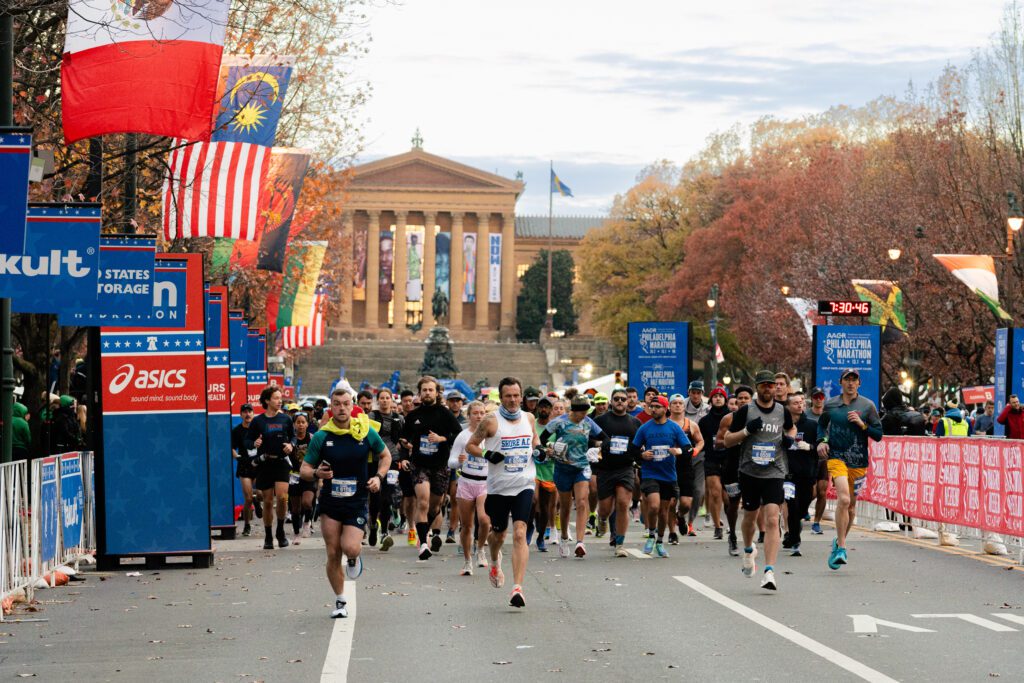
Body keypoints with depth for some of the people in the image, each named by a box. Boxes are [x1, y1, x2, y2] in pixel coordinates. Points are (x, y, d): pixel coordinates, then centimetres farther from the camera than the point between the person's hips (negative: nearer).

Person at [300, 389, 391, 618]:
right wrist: (317, 473, -23)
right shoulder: (321, 437, -5)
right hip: (329, 503, 1)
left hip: (357, 502, -1)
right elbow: (304, 470, -1)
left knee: (349, 548, -19)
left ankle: (355, 557, 19)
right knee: (333, 554, 2)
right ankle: (340, 601, 20)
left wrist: (379, 476, -4)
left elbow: (385, 455, 14)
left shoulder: (366, 432, -3)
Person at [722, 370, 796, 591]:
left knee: (772, 520, -15)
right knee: (750, 516, 17)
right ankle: (748, 550, 49)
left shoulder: (783, 411, 4)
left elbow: (791, 429, 26)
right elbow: (727, 440, -1)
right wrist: (747, 430, -16)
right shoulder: (745, 411, -3)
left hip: (774, 473, 0)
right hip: (749, 472, 0)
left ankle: (769, 572, -19)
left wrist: (789, 438, 3)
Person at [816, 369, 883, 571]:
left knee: (851, 503, 12)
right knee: (844, 499, -21)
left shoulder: (867, 406, 2)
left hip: (859, 461, 2)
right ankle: (841, 547, -17)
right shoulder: (830, 405, 5)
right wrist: (822, 441, 3)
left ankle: (839, 542, 33)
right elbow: (821, 424, 22)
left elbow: (878, 434, 4)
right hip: (836, 457, -2)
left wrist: (862, 424, -12)